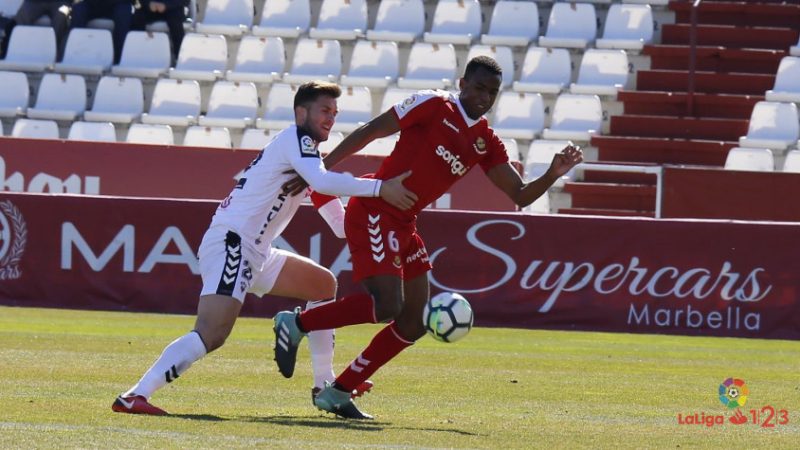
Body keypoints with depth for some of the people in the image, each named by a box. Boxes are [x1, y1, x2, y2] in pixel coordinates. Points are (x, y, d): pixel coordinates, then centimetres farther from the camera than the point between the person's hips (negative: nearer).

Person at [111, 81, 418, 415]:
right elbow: (323, 182, -25)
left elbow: (341, 224, 27)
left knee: (324, 284, 22)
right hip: (229, 245, -11)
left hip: (255, 255, 11)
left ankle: (325, 385, 22)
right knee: (212, 336, -25)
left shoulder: (306, 152, 24)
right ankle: (135, 396, -31)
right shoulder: (295, 137, -4)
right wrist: (380, 188, -22)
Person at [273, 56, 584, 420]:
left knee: (416, 321, 5)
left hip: (404, 226, 8)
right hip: (373, 213, -8)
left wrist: (552, 175, -8)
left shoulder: (486, 144, 12)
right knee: (387, 306, -22)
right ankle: (296, 324, -4)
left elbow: (520, 195, 11)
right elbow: (370, 131, -5)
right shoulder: (434, 106, -7)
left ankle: (337, 393, 12)